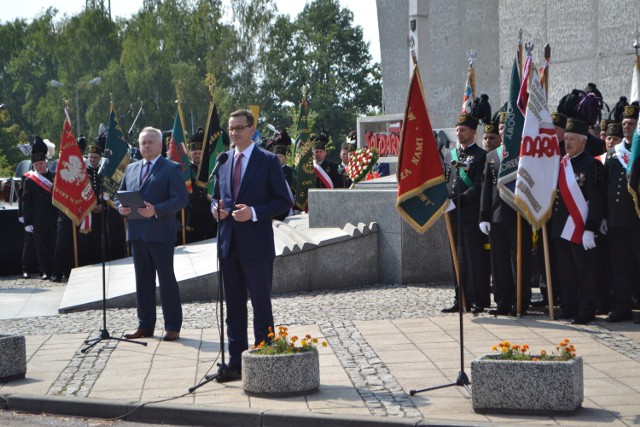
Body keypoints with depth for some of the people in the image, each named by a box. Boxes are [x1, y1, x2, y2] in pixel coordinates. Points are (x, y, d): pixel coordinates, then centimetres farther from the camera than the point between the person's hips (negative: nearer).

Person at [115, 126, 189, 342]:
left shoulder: (171, 169, -1)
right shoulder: (131, 169, 18)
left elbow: (181, 198, -10)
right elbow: (119, 195, 21)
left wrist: (156, 210, -21)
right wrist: (120, 207, -2)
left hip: (160, 233, -6)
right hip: (137, 233, 6)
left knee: (166, 279, -3)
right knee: (143, 280, 10)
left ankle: (172, 327, 3)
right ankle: (145, 325, 17)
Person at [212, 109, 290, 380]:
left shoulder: (268, 161, -3)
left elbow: (283, 201, -5)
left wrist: (254, 213, -18)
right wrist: (216, 208, -2)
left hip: (256, 244, -5)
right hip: (229, 243, 5)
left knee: (261, 305, 0)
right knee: (234, 306, 10)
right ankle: (236, 362, 17)